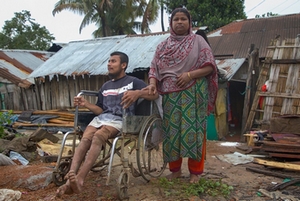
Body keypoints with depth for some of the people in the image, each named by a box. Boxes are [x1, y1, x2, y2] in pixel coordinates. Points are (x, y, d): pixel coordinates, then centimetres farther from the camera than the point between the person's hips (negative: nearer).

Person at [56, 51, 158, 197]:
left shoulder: (133, 81, 11)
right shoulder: (105, 86, 29)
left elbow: (155, 95, -1)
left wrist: (138, 93, -21)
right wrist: (86, 104, 7)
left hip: (120, 120, -5)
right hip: (101, 117, 5)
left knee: (98, 136, -35)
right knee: (85, 139, -27)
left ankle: (79, 179, -47)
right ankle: (71, 179, -43)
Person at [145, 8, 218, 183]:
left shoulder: (198, 40, 5)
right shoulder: (163, 46, 13)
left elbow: (210, 66, -2)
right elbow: (155, 68, 6)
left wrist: (190, 74, -16)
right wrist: (153, 83, -14)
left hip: (193, 93, -3)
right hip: (171, 95, 3)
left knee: (193, 129, -3)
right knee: (172, 130, 5)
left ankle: (195, 171, 7)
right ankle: (175, 169, 17)